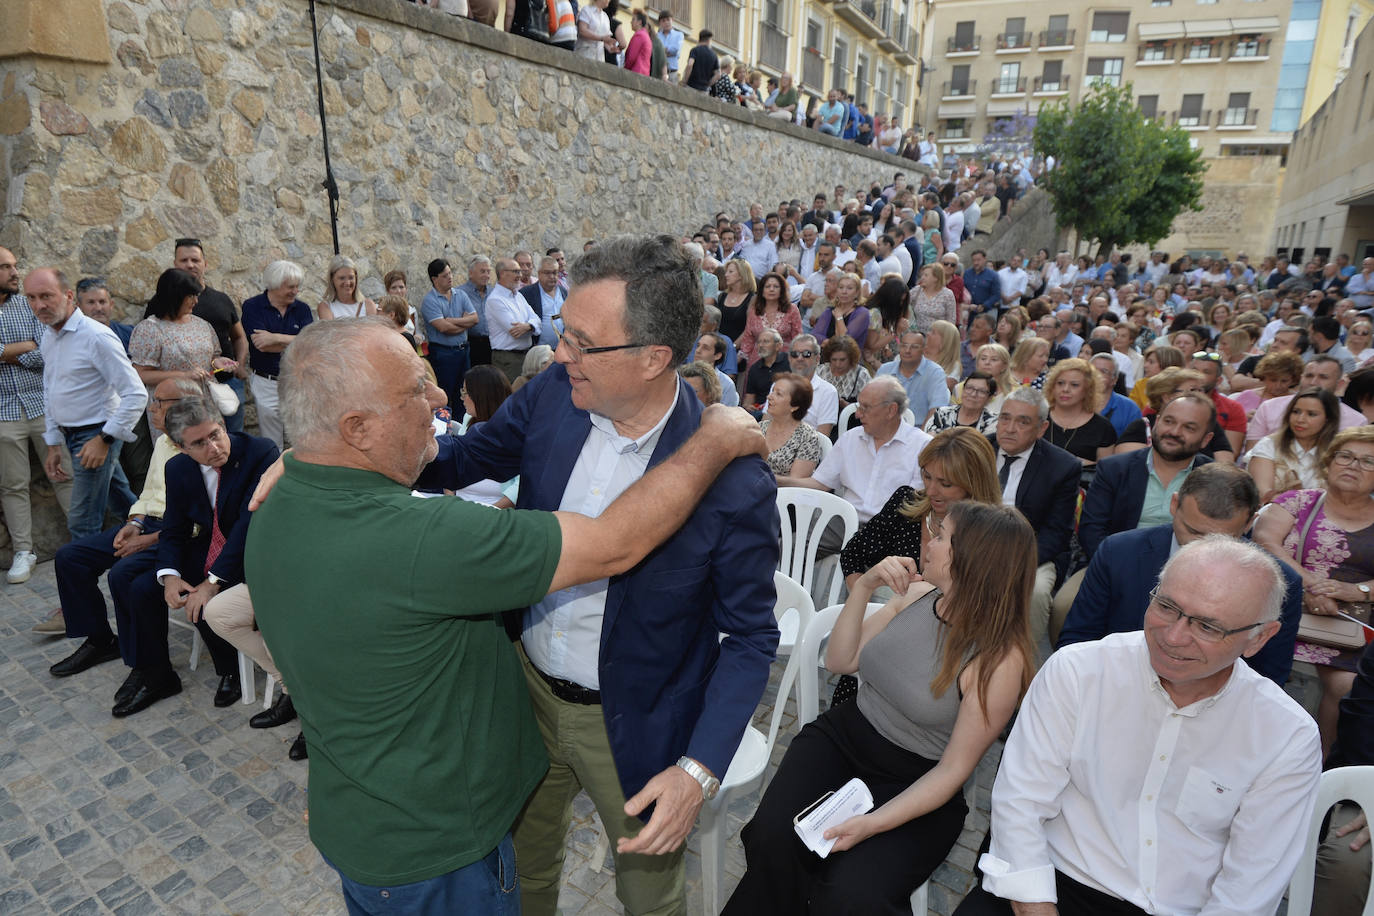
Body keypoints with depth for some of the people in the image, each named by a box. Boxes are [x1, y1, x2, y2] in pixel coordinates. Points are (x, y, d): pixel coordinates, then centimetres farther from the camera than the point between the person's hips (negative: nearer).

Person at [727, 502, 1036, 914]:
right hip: (844, 735, 4)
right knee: (773, 837, -21)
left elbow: (954, 769, -14)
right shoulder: (917, 593, -3)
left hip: (916, 785, -3)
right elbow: (840, 660, 3)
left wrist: (873, 823, -23)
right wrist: (863, 587, -11)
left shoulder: (1000, 658, -18)